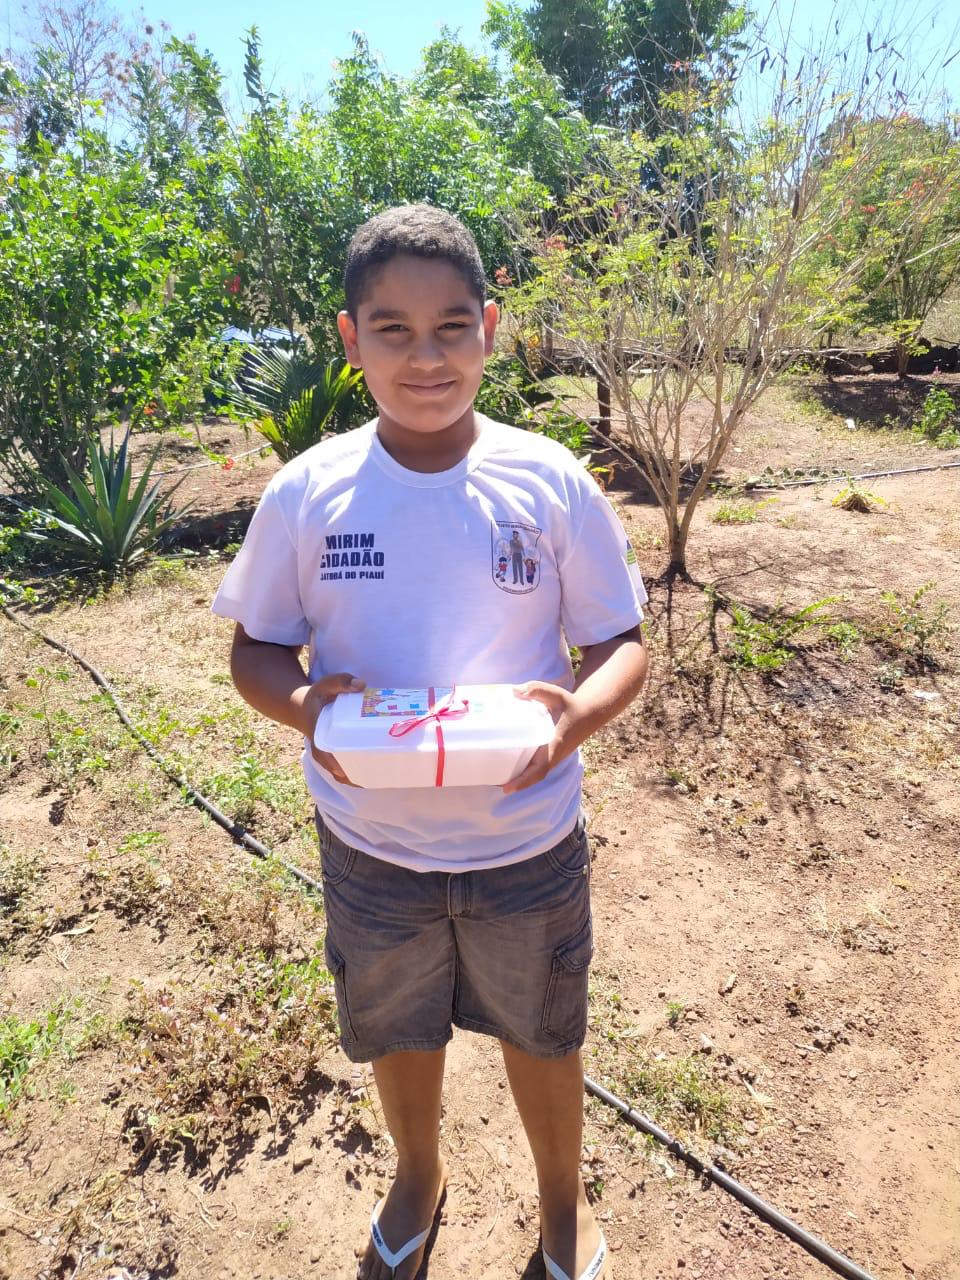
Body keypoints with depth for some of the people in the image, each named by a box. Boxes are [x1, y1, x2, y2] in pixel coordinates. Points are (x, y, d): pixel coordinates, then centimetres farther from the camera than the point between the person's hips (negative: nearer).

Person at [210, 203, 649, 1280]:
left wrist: (578, 712, -26)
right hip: (371, 842, 1)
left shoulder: (549, 481, -12)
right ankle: (418, 1174, 61)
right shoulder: (305, 493, -10)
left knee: (541, 1033, 22)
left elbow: (622, 642, -5)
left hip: (528, 839, 0)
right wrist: (304, 705, -23)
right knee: (397, 1030, 26)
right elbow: (253, 652, -1)